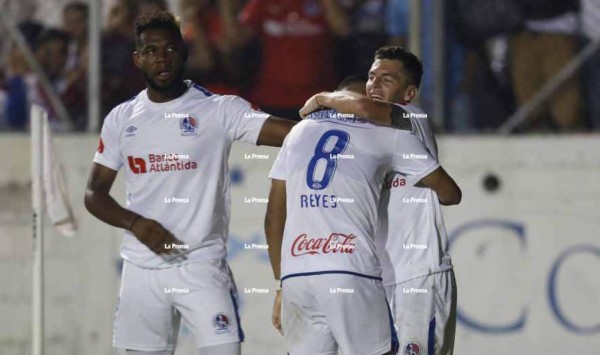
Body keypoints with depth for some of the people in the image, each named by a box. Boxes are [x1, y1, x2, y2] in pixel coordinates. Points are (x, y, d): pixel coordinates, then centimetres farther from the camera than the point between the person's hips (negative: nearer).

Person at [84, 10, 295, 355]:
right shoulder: (121, 119, 8)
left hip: (202, 266, -3)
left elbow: (291, 132, -17)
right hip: (143, 270, 3)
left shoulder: (219, 110, -4)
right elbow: (95, 193, 11)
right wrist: (135, 223, -9)